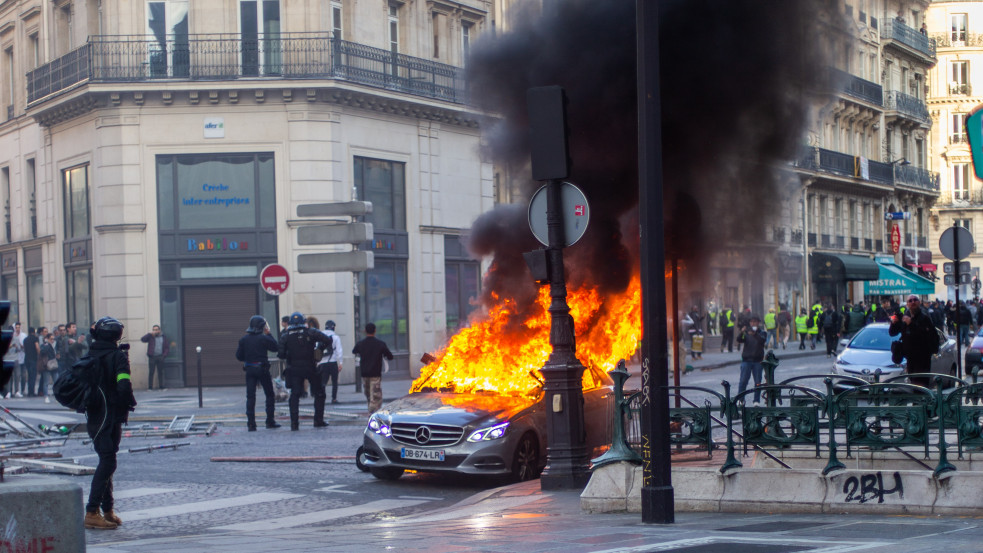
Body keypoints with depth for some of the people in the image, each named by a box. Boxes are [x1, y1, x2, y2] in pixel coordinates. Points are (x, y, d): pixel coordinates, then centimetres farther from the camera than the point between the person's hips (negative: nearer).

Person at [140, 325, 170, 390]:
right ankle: (150, 387, -4)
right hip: (152, 357, -2)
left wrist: (164, 355, -2)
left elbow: (167, 347, 13)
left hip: (160, 357, 2)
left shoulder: (163, 337, 13)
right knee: (151, 372, -4)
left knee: (160, 372, 4)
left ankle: (161, 386, 8)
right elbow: (142, 339, -8)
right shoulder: (150, 337, 7)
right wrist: (150, 333, -11)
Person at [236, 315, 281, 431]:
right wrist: (268, 334, 6)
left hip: (249, 370, 3)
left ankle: (251, 424, -4)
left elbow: (239, 356, 4)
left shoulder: (243, 339, 2)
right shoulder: (264, 338, -10)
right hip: (262, 369, -3)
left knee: (250, 397, 3)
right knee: (270, 395, 11)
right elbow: (275, 347, 2)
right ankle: (270, 421, 10)